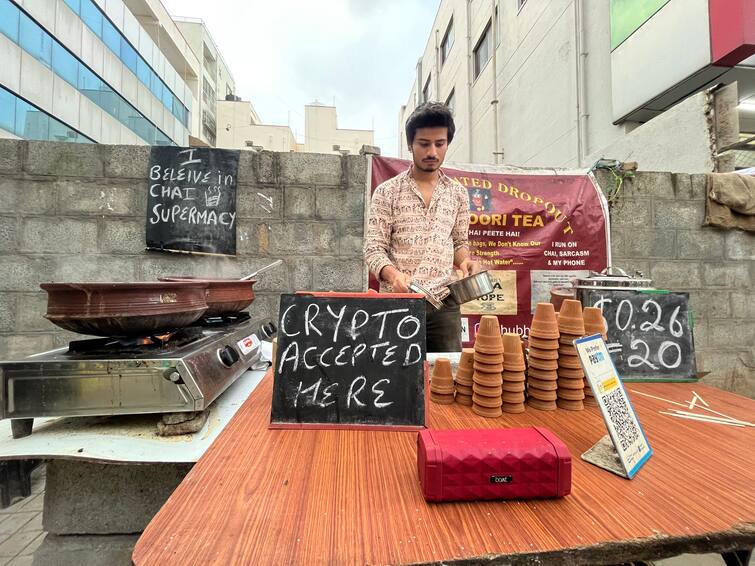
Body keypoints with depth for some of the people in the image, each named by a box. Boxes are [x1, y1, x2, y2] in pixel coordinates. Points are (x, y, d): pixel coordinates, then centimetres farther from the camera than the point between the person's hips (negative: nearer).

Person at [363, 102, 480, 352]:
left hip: (444, 303, 3)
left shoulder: (457, 193, 10)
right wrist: (392, 274, -23)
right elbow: (374, 248, -3)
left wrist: (464, 260, -5)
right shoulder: (387, 192, 1)